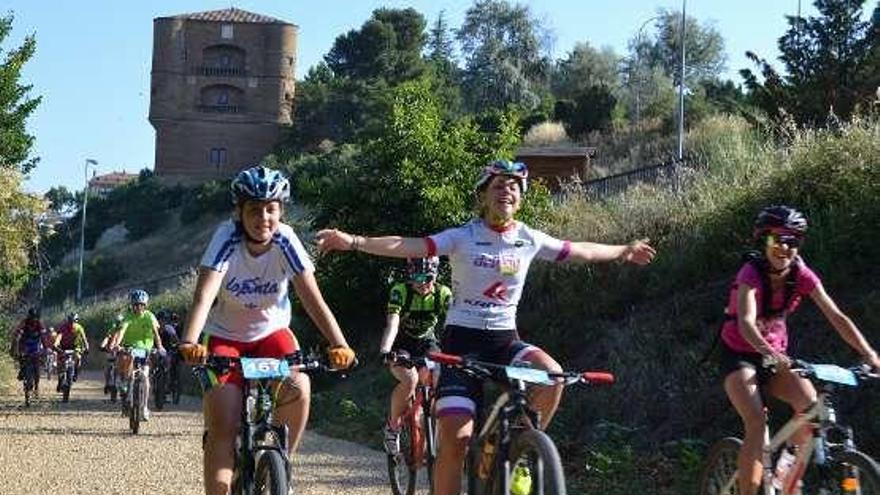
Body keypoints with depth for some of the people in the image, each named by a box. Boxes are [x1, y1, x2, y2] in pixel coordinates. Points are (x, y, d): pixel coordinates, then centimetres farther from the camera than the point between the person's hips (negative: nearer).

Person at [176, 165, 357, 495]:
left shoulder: (285, 241, -20)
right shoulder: (227, 238, -24)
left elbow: (313, 299, -25)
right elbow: (204, 296, -34)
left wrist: (339, 345, -38)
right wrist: (189, 342, -52)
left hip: (271, 332, 1)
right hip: (225, 337, -1)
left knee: (298, 388, -26)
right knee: (222, 428, -16)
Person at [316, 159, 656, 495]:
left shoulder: (529, 239, 2)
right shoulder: (462, 237, -9)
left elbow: (580, 251, 17)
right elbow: (407, 246, -21)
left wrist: (624, 251, 27)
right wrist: (353, 242, -34)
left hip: (505, 339, 3)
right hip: (462, 340, -3)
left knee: (551, 376, -27)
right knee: (456, 437, -15)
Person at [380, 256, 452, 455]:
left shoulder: (443, 294, -16)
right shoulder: (400, 291, -22)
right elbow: (392, 323, -35)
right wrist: (385, 351, -52)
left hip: (426, 343, 2)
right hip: (401, 345, -2)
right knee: (410, 380, -30)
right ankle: (393, 425, -6)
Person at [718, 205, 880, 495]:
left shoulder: (802, 276, -10)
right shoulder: (751, 274, -22)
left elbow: (836, 316, -16)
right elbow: (746, 323, -38)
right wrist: (772, 354, -56)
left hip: (777, 354, 4)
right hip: (739, 354, -4)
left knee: (811, 404, -21)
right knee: (756, 425, -23)